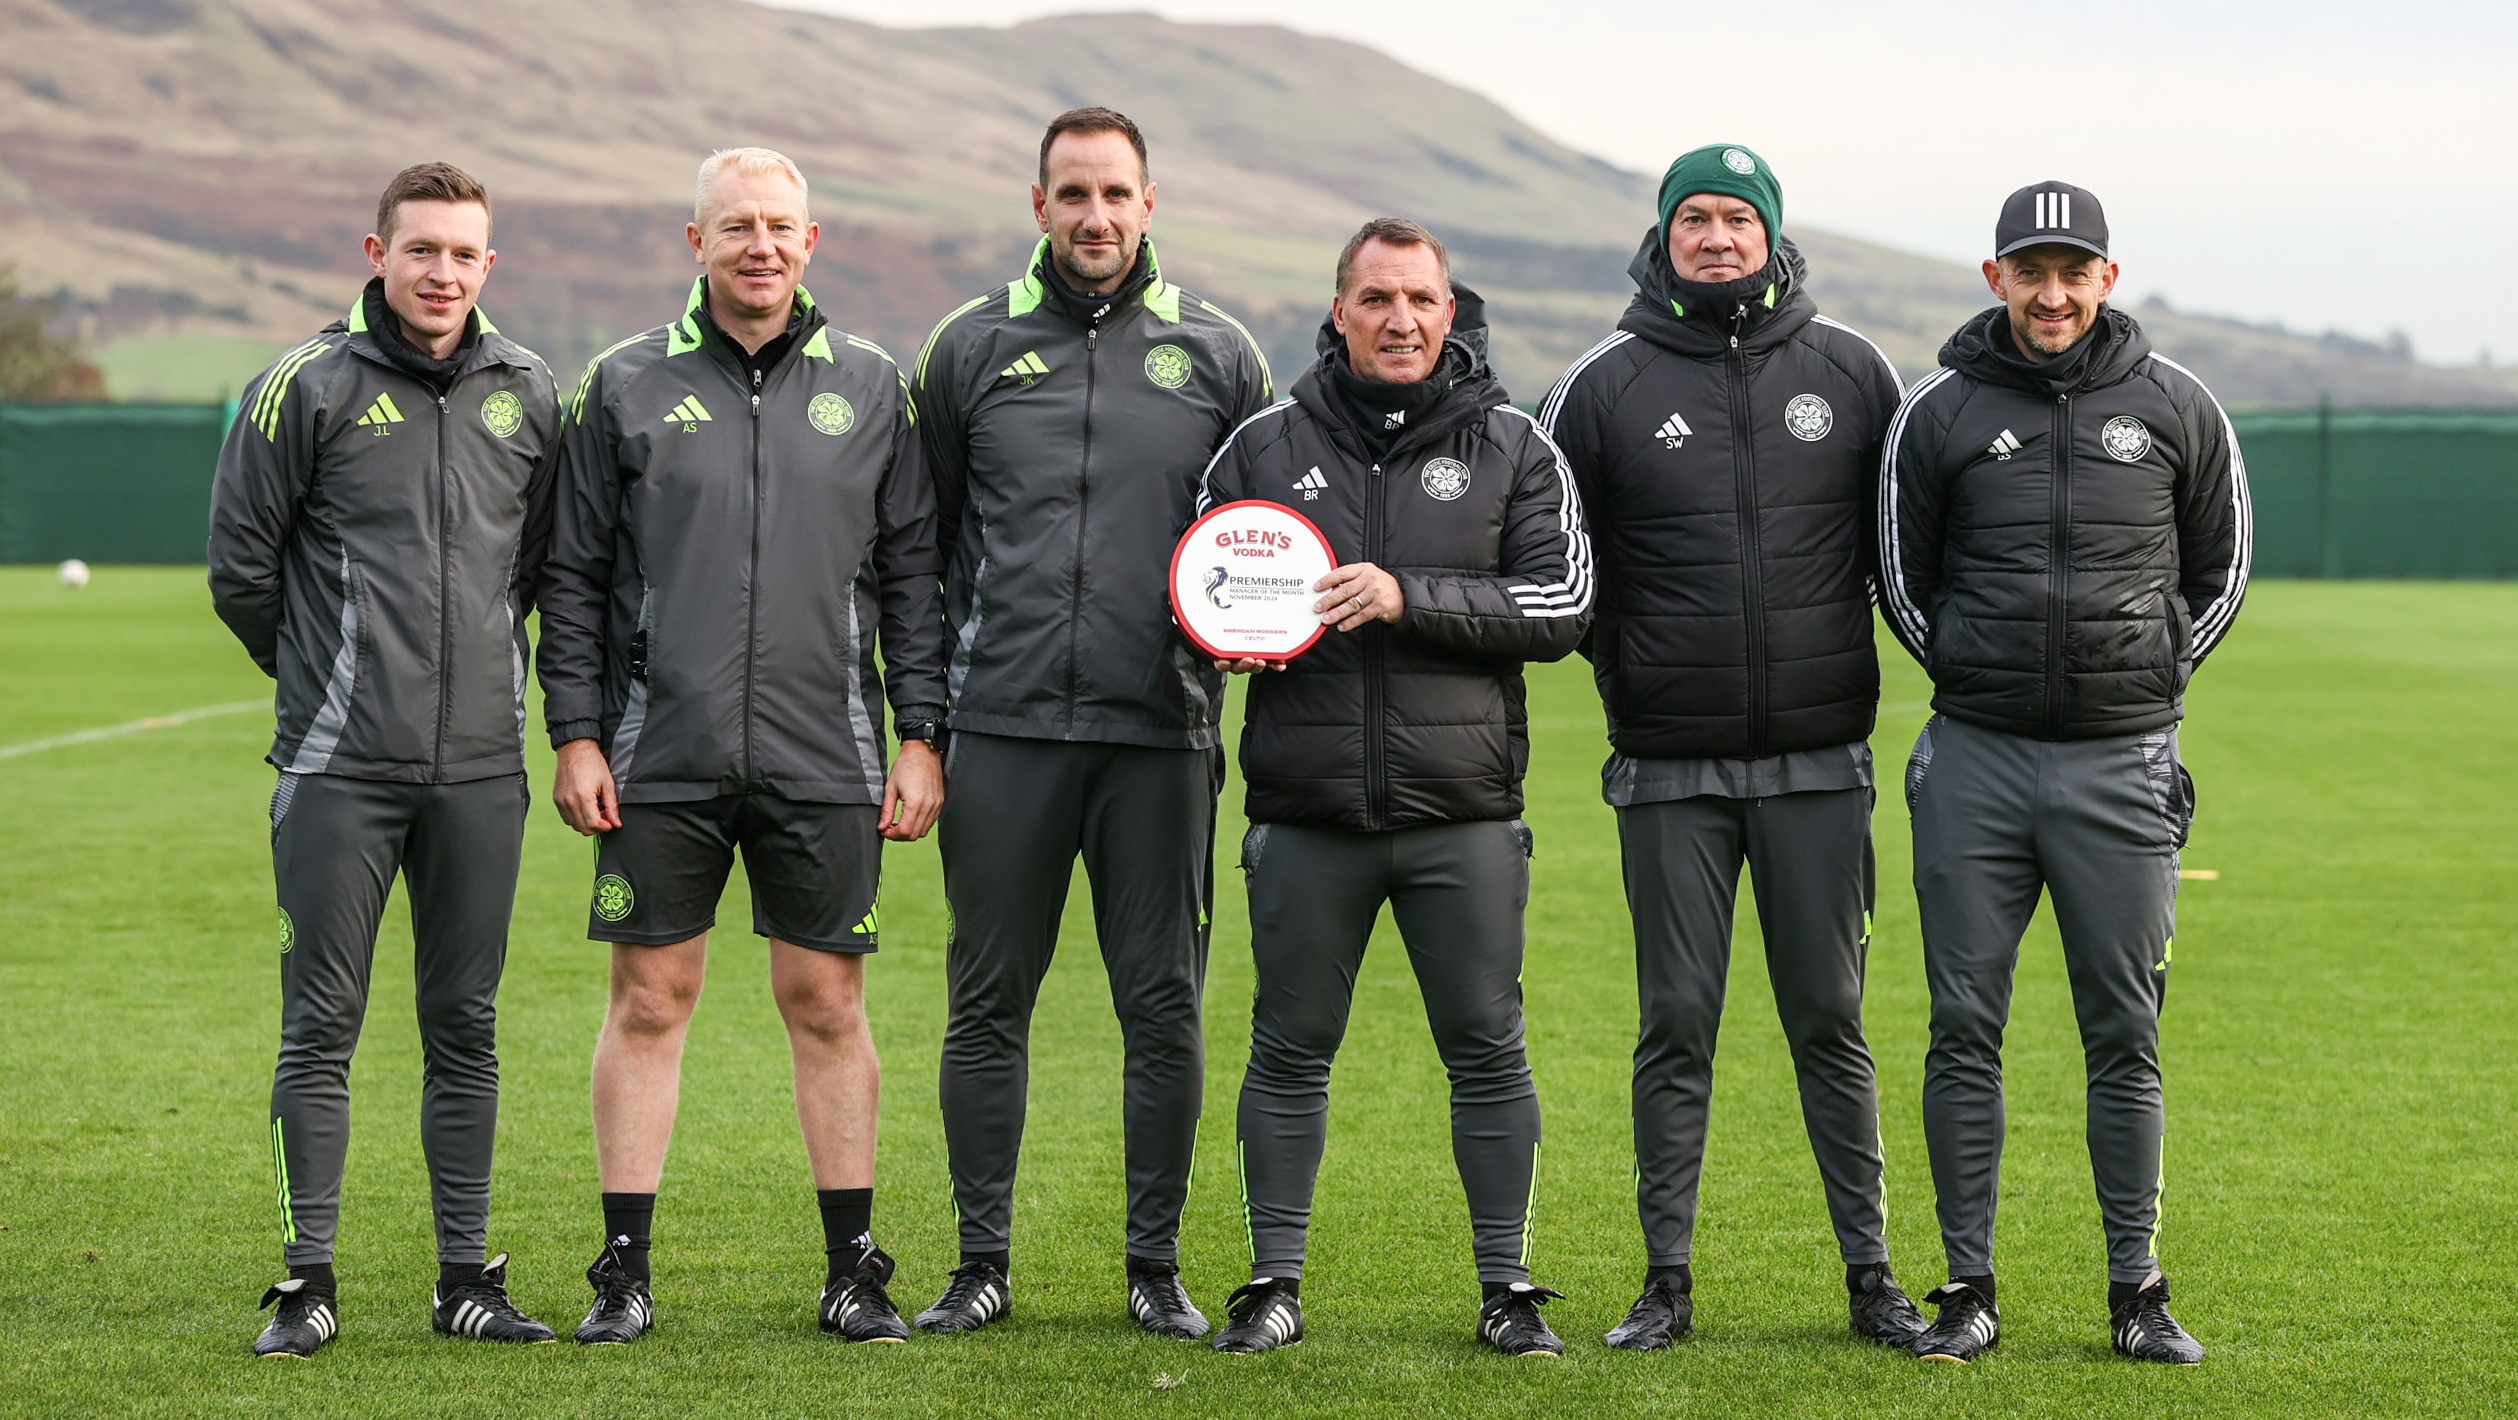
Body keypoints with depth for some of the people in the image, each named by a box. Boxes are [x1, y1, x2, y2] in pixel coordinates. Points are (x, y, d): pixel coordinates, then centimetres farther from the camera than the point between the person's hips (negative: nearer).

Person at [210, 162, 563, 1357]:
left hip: (481, 764, 3)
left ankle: (467, 1277, 15)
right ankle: (308, 1281, 6)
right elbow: (240, 562, 3)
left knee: (466, 1026, 8)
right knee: (322, 1023, 0)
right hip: (340, 765, -3)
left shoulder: (527, 393, 7)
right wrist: (316, 672, 11)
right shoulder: (310, 386, -4)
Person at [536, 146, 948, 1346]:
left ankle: (853, 1269, 13)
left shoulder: (870, 388, 7)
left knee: (828, 1004, 4)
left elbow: (912, 572, 9)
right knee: (649, 1000, 2)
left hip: (825, 756, 1)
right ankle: (625, 1271, 10)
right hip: (659, 757, 0)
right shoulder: (626, 385, 4)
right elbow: (576, 575, 6)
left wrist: (920, 735, 2)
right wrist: (577, 735, -1)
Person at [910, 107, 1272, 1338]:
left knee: (1164, 1006, 2)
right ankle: (982, 1261, 12)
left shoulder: (1218, 356, 8)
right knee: (989, 1001, 3)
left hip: (1161, 732, 0)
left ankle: (1156, 1262, 12)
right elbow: (922, 539, 13)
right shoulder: (971, 349, 8)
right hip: (1004, 728, 0)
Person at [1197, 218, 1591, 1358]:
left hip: (1464, 814, -1)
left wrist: (1409, 597, -14)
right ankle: (1274, 1283, 16)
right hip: (1306, 815, 1)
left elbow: (1560, 604, -3)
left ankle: (1507, 1286, 12)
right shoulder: (1263, 449, 8)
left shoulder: (1513, 450, 5)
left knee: (1487, 1049, 2)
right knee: (1290, 1050, 6)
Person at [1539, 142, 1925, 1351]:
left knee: (1829, 1022, 4)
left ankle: (1870, 1274, 11)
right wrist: (1614, 669, 2)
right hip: (1669, 769, 0)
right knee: (1676, 1026, 3)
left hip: (1819, 763, 1)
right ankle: (1667, 1281, 9)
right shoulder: (1605, 384, 1)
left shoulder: (1851, 371, 4)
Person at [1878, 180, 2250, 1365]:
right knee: (1965, 1030, 2)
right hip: (1974, 761, 0)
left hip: (2122, 765, 0)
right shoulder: (1937, 412, 2)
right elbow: (1903, 578, 13)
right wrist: (1976, 680, 7)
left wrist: (2146, 684, 8)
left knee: (2124, 1036, 3)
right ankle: (1968, 1288, 10)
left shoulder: (2176, 408, 4)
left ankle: (2138, 1290, 12)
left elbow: (2219, 571, 14)